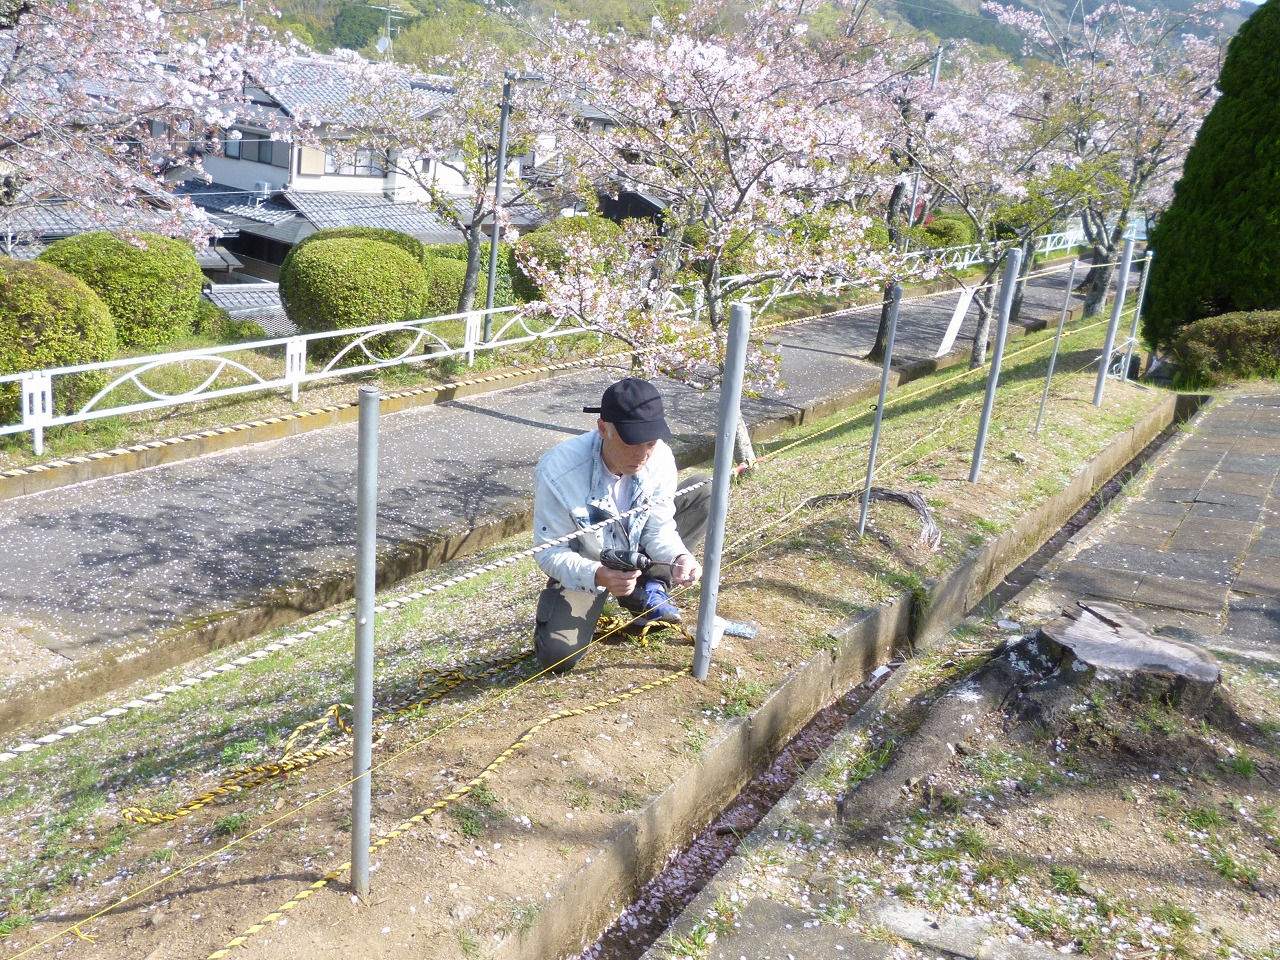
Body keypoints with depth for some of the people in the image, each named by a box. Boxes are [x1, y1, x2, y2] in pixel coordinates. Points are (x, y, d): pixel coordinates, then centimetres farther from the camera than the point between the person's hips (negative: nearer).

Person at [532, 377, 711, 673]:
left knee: (704, 492, -9)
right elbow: (550, 552, -27)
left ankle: (649, 589, -5)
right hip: (583, 569, -4)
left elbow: (658, 528, -10)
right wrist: (598, 576, -45)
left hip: (636, 554, 4)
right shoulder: (558, 471, -34)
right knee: (558, 655, -25)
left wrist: (677, 557, -33)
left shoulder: (659, 458, -21)